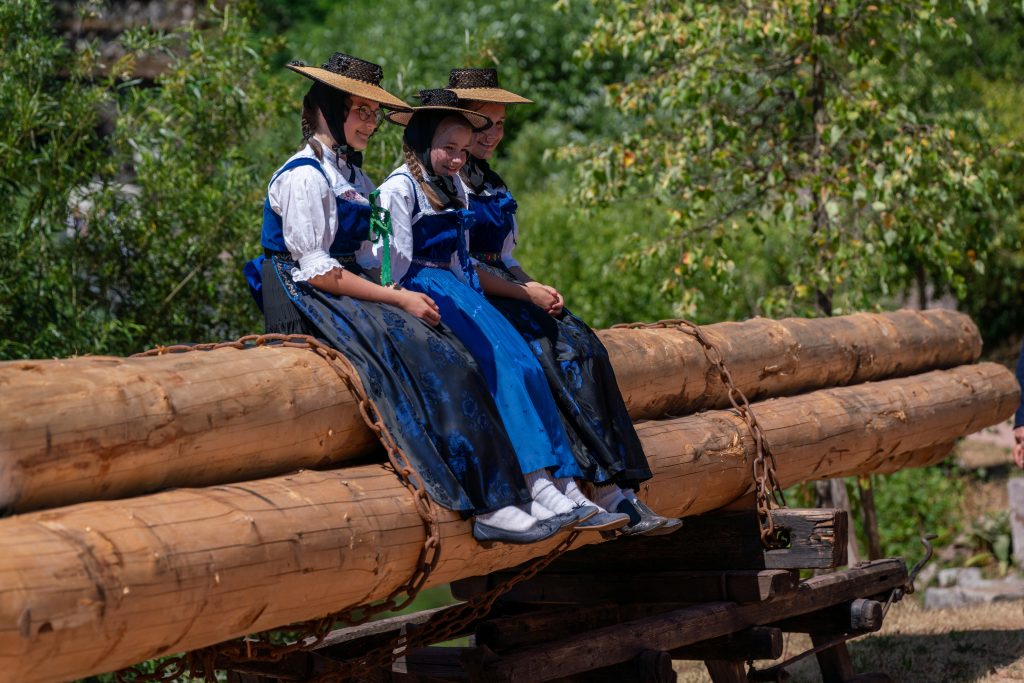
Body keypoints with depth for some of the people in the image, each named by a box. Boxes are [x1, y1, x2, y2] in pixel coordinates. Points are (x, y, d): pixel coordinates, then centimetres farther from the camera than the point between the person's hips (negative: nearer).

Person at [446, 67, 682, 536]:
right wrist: (523, 290, -14)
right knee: (559, 352, -26)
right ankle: (611, 490, -28)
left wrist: (540, 290, 2)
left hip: (504, 290, 8)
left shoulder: (492, 184, 22)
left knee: (584, 346, -18)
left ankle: (621, 492, -27)